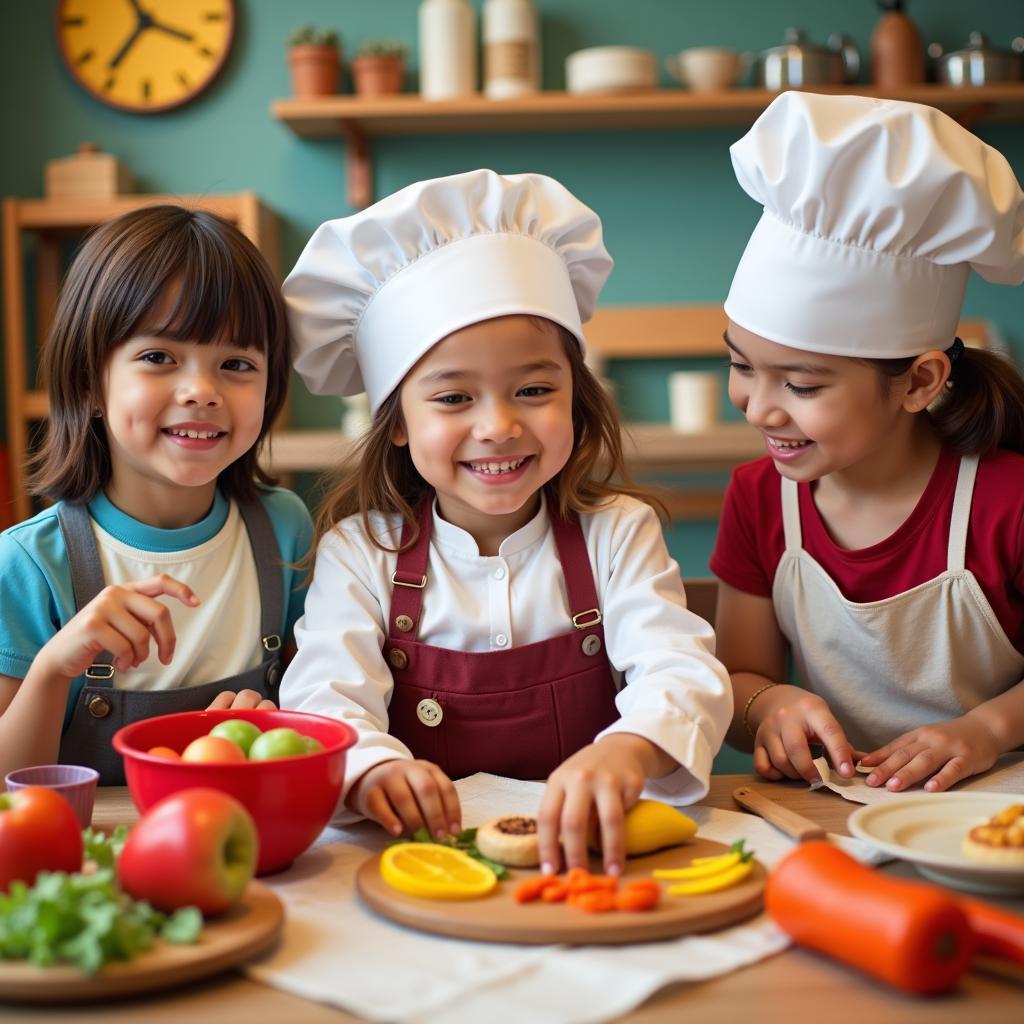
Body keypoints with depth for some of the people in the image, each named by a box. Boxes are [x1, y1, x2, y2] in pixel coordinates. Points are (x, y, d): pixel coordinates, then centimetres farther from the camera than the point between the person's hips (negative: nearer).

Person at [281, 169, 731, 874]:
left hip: (582, 847, 1)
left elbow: (684, 672, -15)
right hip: (422, 850, 0)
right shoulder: (361, 552, 0)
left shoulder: (617, 534, 0)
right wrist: (372, 768, -39)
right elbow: (324, 700, -14)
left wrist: (628, 750, -40)